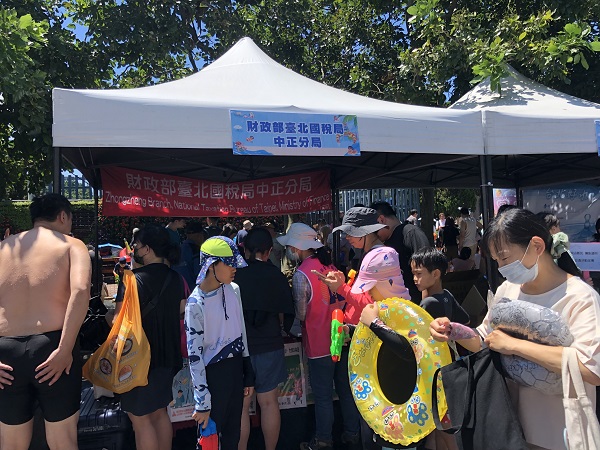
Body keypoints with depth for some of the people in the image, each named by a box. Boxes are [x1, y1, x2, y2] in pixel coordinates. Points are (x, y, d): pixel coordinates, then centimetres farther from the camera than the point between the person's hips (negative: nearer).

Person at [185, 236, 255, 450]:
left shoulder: (233, 290, -1)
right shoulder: (196, 303, -19)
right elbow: (194, 355, -17)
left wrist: (248, 374, 12)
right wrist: (202, 403, -14)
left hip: (235, 368, 6)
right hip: (213, 374, -6)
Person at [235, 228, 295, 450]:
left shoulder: (233, 273, -8)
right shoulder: (275, 275, -7)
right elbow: (288, 311, 0)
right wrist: (283, 329, 21)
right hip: (269, 346, 1)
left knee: (241, 405, 10)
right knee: (269, 402, 14)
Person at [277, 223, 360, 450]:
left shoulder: (301, 274, -18)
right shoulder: (329, 264, 2)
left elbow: (301, 315, -14)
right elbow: (343, 299, 9)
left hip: (320, 343, -6)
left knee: (323, 396, 10)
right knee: (346, 389, 18)